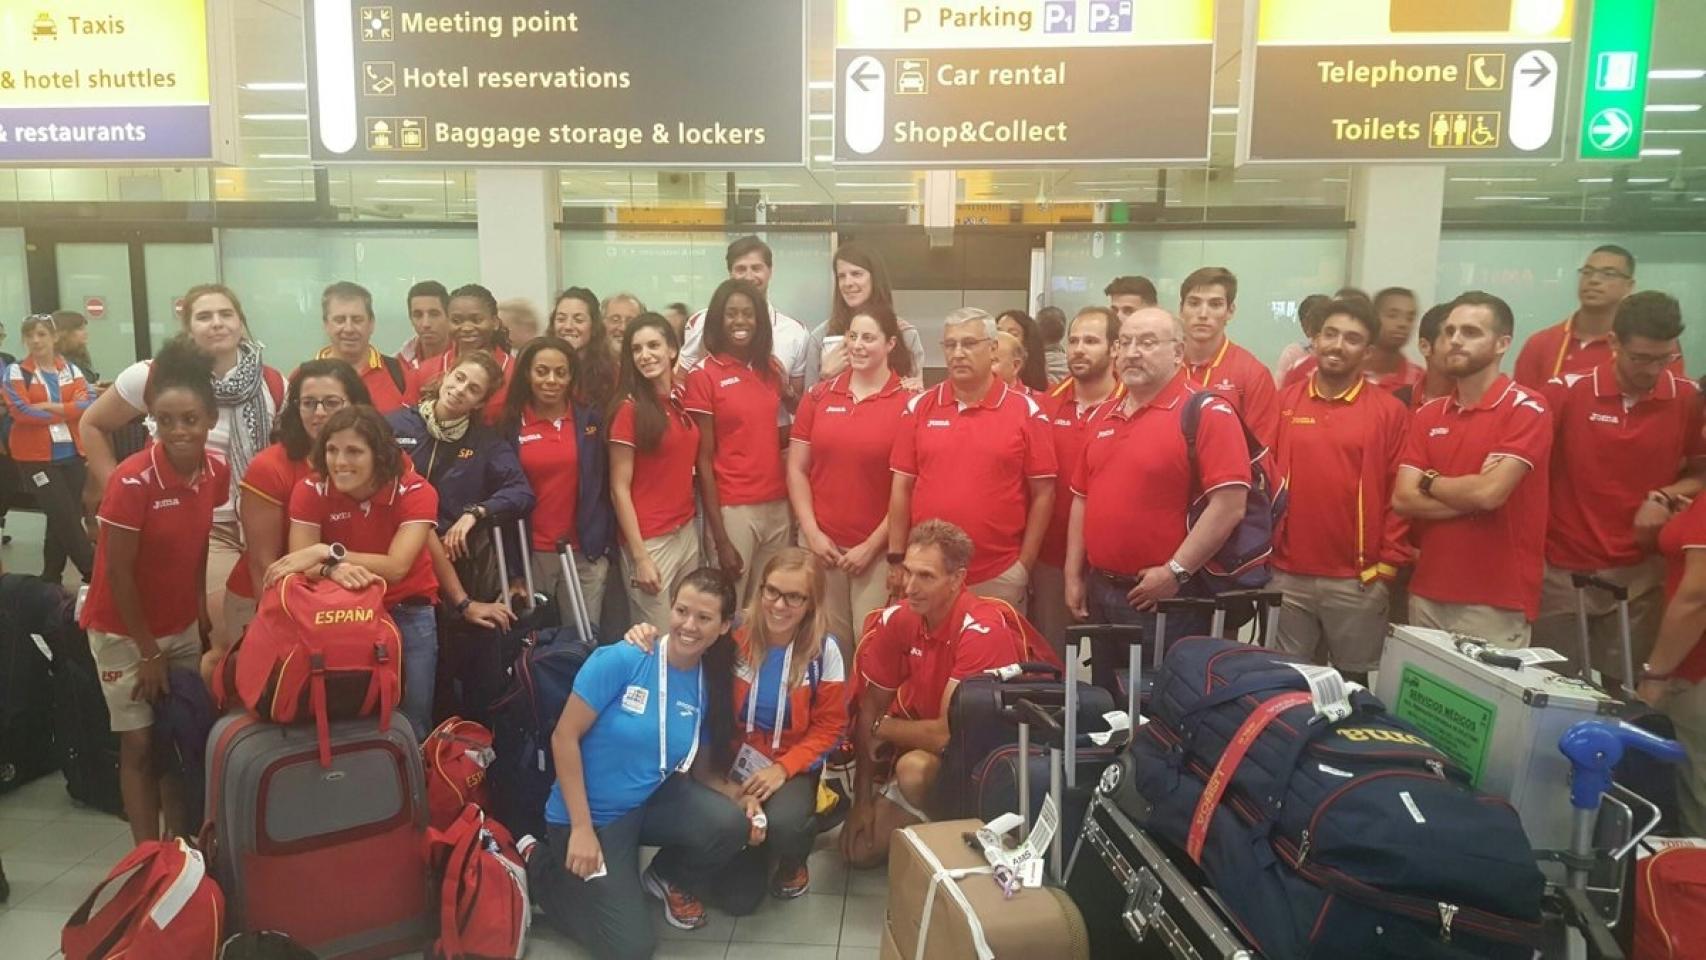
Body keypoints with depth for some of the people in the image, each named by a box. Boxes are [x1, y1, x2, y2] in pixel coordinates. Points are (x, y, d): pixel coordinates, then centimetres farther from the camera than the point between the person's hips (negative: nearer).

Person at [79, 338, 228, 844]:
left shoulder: (216, 472, -9)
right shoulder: (132, 480, -25)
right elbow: (118, 573, -19)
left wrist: (201, 608, 2)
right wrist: (148, 651, -13)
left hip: (182, 627, 5)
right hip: (124, 631, -5)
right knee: (140, 744, 1)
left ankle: (180, 842, 23)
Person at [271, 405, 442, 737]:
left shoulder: (416, 491, -18)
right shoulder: (311, 491, -12)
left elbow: (396, 566, -29)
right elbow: (301, 566, -21)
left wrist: (327, 552, -36)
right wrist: (334, 569, -43)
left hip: (408, 616, -1)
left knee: (411, 725, 3)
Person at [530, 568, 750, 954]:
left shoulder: (711, 685, -5)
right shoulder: (620, 659, -21)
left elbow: (703, 767, 6)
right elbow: (564, 737, -18)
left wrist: (741, 797, -15)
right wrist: (582, 829, -19)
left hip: (652, 802, 5)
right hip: (593, 812, -4)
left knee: (731, 825, -24)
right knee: (631, 947, -10)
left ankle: (669, 879, 9)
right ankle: (540, 867, 14)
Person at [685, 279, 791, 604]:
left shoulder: (771, 368, 8)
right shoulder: (703, 375, -5)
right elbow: (704, 460, -7)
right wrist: (720, 538, -11)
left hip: (779, 506, 5)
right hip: (733, 509, -5)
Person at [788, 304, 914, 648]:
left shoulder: (908, 403, -6)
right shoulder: (818, 396, 5)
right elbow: (797, 469, 7)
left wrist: (872, 545, -8)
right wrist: (811, 532, -2)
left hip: (879, 548, -3)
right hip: (821, 542, 3)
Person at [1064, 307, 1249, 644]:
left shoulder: (1208, 412, -11)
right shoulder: (1103, 416, 12)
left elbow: (1230, 505, -19)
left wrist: (1175, 572, -19)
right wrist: (1074, 576, 10)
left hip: (1168, 598, -7)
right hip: (1100, 592, 7)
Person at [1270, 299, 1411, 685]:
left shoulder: (1390, 411, -1)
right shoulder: (1284, 403, 5)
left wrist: (1388, 564, -5)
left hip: (1357, 581, -1)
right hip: (1287, 575, 2)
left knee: (1352, 684, 11)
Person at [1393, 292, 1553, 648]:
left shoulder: (1526, 409, -8)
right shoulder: (1428, 414, 9)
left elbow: (1489, 493, -20)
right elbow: (1402, 499, 0)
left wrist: (1430, 482, -3)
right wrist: (1470, 493, -13)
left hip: (1496, 601, -5)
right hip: (1426, 594, 6)